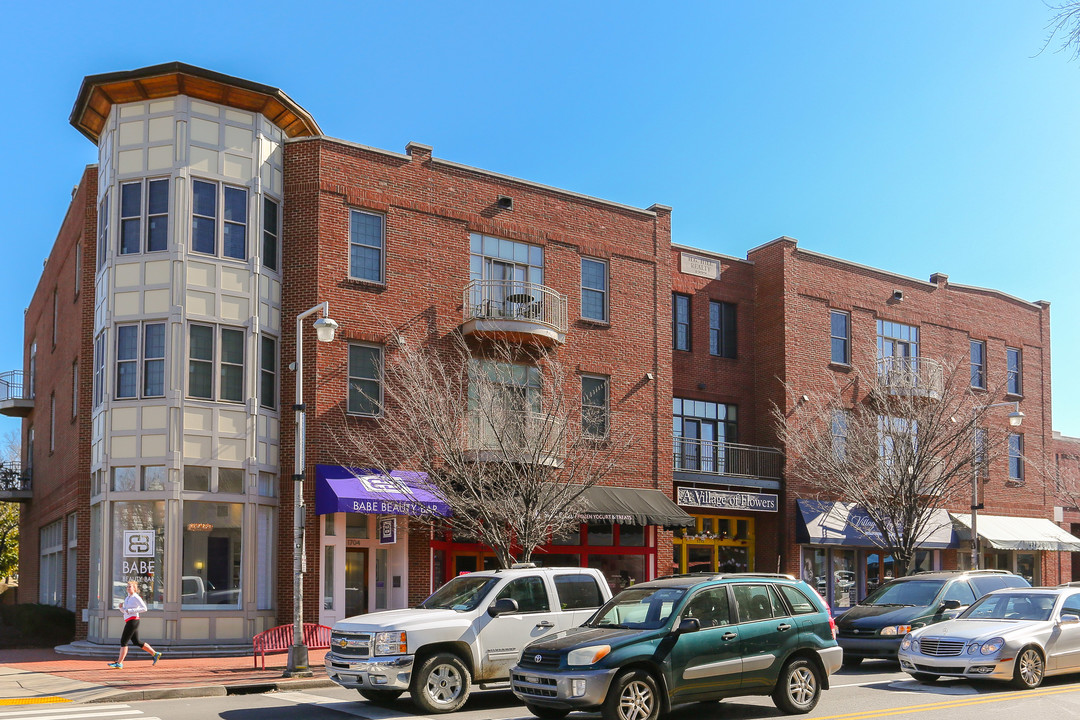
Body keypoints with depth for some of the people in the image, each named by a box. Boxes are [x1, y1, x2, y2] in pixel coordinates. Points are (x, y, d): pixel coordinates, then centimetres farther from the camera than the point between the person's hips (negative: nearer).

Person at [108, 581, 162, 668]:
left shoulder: (136, 597, -9)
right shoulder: (127, 597, 17)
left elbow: (144, 608, -17)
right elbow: (124, 611, 24)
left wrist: (131, 610, -20)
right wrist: (121, 607, 2)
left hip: (133, 621, -10)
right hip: (128, 621, 10)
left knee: (123, 641, -9)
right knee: (136, 642, 12)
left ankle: (119, 663, -7)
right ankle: (155, 654, 19)